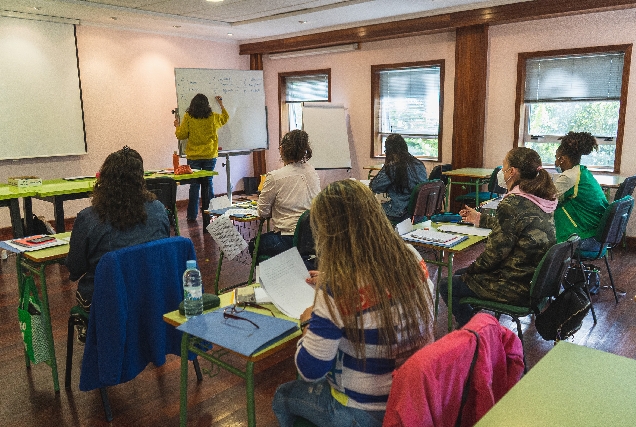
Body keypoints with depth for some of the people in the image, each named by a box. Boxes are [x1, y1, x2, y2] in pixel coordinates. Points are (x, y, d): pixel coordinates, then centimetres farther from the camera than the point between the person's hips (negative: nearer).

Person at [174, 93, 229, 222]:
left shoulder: (188, 117, -7)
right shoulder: (213, 117, -1)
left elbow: (181, 135, -2)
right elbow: (225, 118, 20)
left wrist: (177, 126, 18)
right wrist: (221, 104, 33)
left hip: (194, 157, -1)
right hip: (210, 156, 1)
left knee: (194, 185, 4)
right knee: (208, 183, 8)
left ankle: (192, 215, 9)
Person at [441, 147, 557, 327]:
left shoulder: (512, 204, -25)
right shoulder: (541, 200, 4)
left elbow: (495, 252, -21)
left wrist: (470, 270, -3)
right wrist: (480, 219, 34)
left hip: (517, 288, -9)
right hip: (535, 278, 9)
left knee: (447, 286, 5)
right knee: (459, 274, 22)